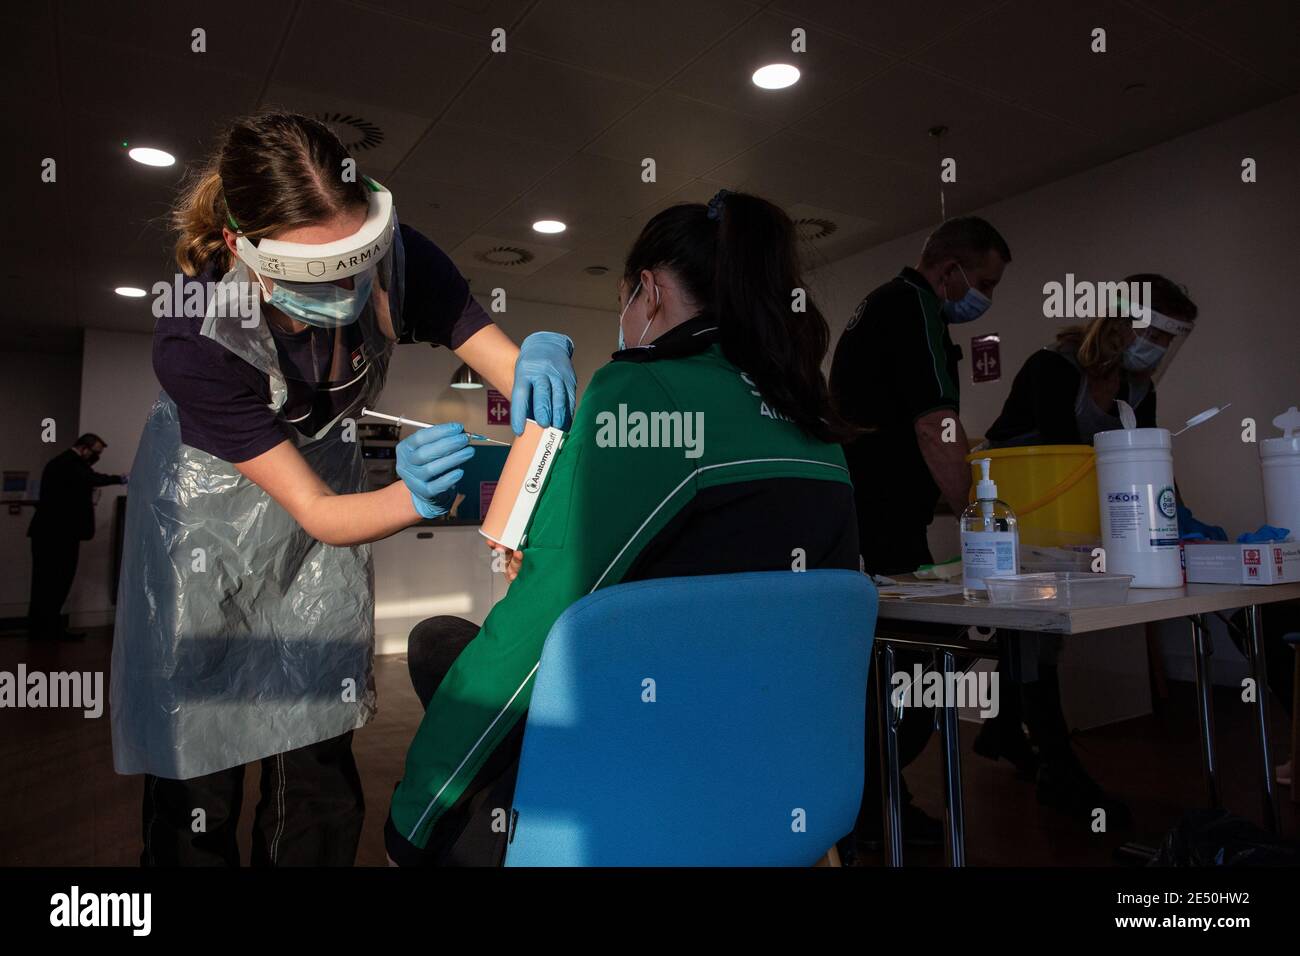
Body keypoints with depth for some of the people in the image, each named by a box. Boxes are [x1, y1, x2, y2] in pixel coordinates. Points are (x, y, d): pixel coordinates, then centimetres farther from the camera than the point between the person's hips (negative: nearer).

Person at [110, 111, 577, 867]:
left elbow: (515, 370, -23)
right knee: (196, 753, 2)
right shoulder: (195, 340, -33)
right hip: (211, 488, -2)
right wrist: (418, 498, -50)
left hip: (326, 470, 3)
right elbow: (315, 512, -31)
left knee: (318, 749, 4)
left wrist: (544, 357, -47)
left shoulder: (394, 258, -27)